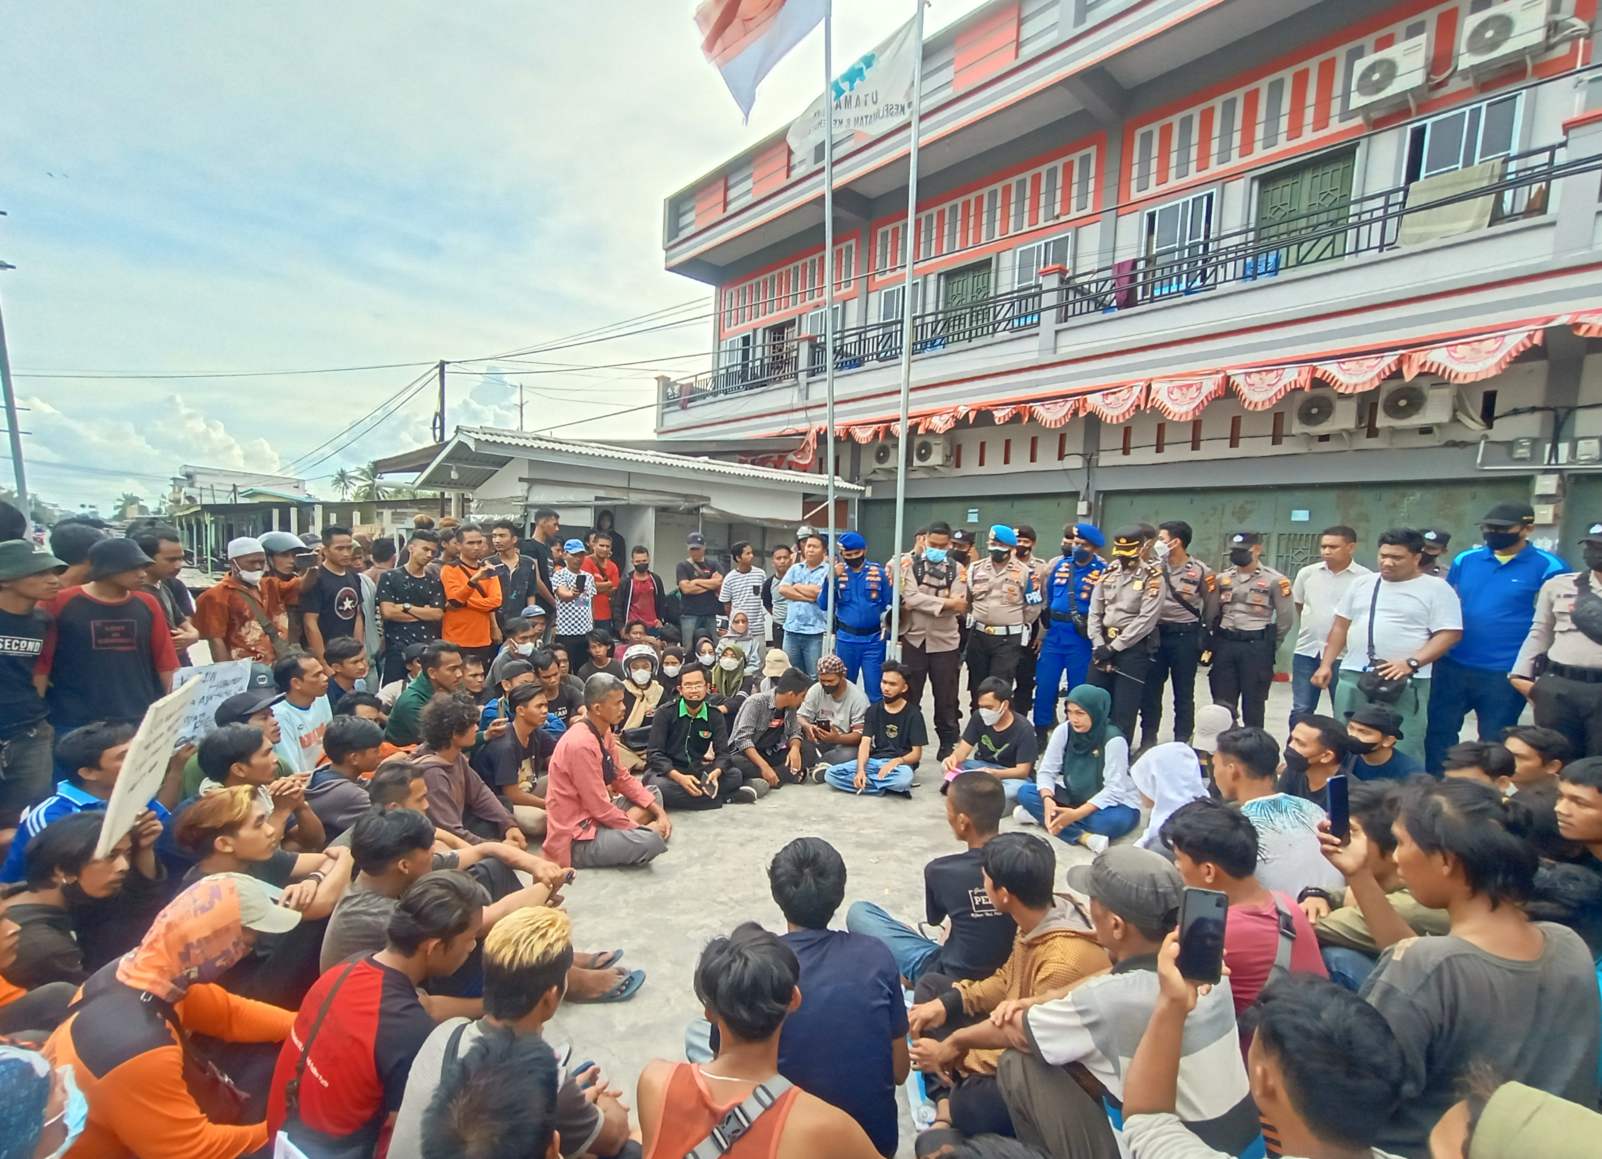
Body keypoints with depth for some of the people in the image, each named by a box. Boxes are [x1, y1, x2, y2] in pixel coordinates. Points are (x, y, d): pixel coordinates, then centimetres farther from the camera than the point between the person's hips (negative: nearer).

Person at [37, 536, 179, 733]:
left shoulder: (147, 604, 3)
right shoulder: (60, 604, -6)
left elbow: (166, 662, 6)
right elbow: (40, 663, -2)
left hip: (142, 721, 3)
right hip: (75, 724, -3)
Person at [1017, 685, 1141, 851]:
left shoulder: (1113, 740, -23)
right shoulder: (1064, 731, -12)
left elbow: (1113, 790, -25)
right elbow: (1046, 771, -10)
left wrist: (1076, 814, -35)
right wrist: (1047, 799, -32)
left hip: (1112, 803, -4)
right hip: (1074, 797, 5)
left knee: (1114, 820, -39)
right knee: (1025, 792, -19)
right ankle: (1084, 837, -29)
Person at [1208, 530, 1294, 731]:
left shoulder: (1274, 580, -3)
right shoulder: (1222, 577, 9)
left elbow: (1285, 618, 1)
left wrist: (1270, 647, 5)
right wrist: (1218, 639, 9)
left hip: (1256, 646, -3)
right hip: (1224, 644, 4)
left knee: (1253, 704, 5)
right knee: (1222, 703, 6)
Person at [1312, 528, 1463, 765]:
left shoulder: (1437, 589, 0)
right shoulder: (1363, 584, 13)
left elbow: (1449, 634, -6)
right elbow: (1341, 626, 16)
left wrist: (1411, 663, -19)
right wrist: (1326, 664, 9)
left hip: (1406, 682, -4)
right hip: (1353, 676, 4)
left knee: (1403, 752, -3)